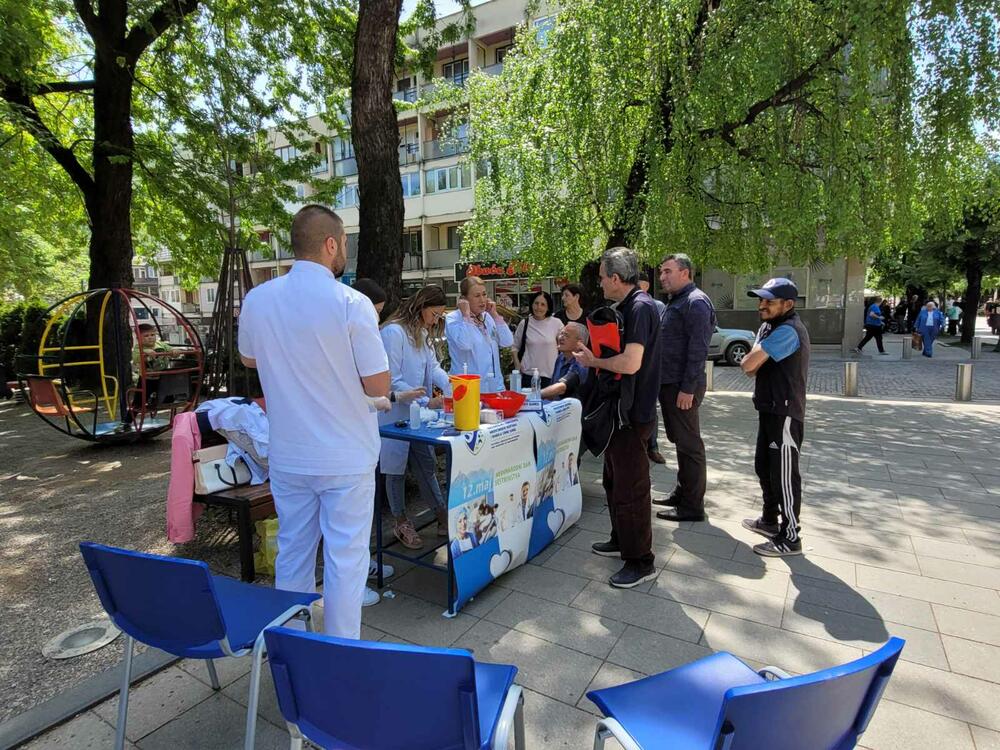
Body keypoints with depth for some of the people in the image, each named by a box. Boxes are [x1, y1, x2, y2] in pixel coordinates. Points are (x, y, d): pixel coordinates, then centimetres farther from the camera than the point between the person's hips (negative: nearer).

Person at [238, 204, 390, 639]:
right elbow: (378, 386, -14)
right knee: (345, 559, 8)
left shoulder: (257, 300, -2)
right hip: (345, 459, -5)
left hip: (287, 456, 5)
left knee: (292, 554, 19)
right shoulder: (352, 305, -18)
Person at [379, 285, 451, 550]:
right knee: (396, 467, 8)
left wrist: (452, 389, -17)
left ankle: (443, 515, 24)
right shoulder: (393, 332, -19)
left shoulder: (422, 334, 12)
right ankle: (401, 523, 23)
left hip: (418, 414, 8)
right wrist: (427, 402, -24)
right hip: (396, 414, -8)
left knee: (426, 465, 14)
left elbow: (434, 366, 1)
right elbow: (392, 381, -22)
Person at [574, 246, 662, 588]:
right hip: (620, 409, 11)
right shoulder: (626, 307, 12)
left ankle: (641, 562, 14)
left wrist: (593, 361, -14)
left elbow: (630, 363, -29)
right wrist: (588, 351, 9)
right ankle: (621, 541, 38)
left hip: (633, 413, -11)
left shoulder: (641, 307, -20)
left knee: (630, 489, 0)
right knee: (615, 481, 21)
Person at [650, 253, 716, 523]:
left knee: (689, 445, -2)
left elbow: (698, 349, -20)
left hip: (682, 387, -10)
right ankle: (682, 493, 29)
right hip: (670, 383, 10)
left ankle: (692, 506, 7)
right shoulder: (675, 302, 18)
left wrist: (688, 388, -22)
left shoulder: (695, 302, -13)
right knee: (680, 441, 17)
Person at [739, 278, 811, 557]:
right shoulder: (771, 325, 13)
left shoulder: (787, 331, -21)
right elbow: (752, 368, 12)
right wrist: (755, 362, -10)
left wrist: (752, 360, -2)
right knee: (764, 467, 20)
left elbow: (747, 364, -24)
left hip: (785, 414, -10)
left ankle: (789, 538, 8)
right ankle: (770, 520, 36)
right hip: (771, 410, 10)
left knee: (783, 475, -3)